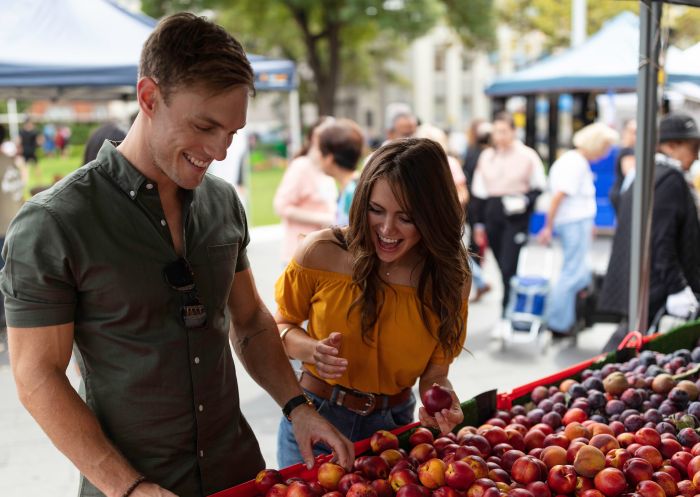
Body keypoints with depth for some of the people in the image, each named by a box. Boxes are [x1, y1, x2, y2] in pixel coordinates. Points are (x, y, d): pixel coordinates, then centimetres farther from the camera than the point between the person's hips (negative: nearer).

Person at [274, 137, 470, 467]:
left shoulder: (451, 279, -11)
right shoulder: (321, 252, -18)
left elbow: (434, 374, -6)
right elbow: (280, 325, -2)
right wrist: (311, 350, -22)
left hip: (391, 425, 2)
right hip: (314, 417, -1)